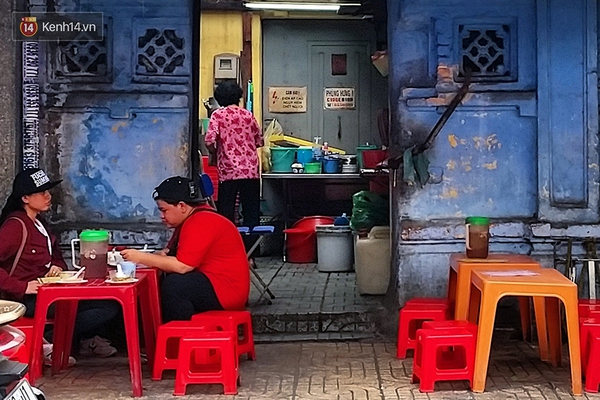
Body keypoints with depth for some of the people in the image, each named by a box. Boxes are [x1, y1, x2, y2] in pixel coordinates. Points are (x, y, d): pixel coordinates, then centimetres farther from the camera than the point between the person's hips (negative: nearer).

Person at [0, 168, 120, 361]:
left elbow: (56, 256, 22)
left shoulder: (38, 221, 13)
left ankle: (86, 340, 12)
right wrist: (22, 287, -26)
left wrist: (57, 266, 0)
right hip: (29, 300, -9)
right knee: (108, 307, -19)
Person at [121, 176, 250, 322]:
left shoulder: (200, 223, -17)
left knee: (172, 284, -28)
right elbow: (169, 252, 14)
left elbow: (182, 266, -24)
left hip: (228, 289, -10)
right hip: (211, 284, 10)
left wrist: (141, 258, -18)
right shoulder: (189, 220, 15)